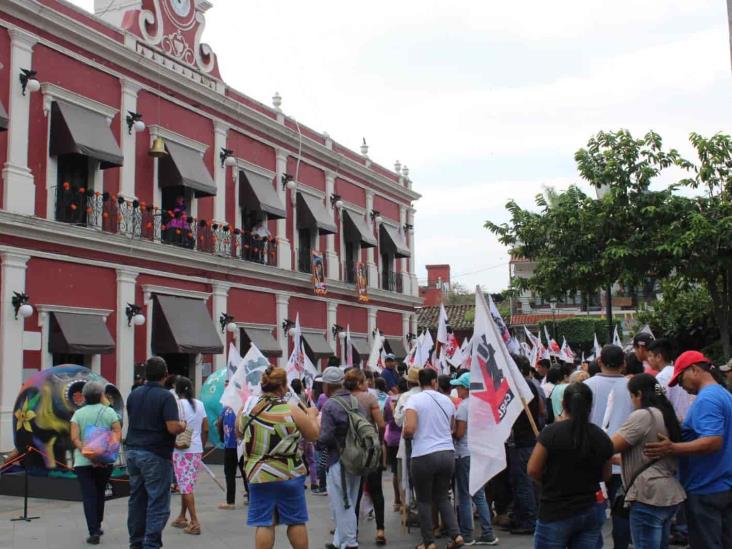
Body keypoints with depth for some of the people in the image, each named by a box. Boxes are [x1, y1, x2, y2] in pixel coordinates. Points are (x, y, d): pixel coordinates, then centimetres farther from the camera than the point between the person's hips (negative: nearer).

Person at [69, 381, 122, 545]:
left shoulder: (78, 414, 4)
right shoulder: (109, 412, 3)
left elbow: (74, 438, -8)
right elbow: (118, 433, -7)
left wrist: (85, 451, -12)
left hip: (83, 461, -1)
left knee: (89, 496, 1)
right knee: (100, 493, 18)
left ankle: (93, 532, -6)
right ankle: (97, 526, 30)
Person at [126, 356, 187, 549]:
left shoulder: (133, 395, 8)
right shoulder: (166, 397, -13)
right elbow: (173, 428, -20)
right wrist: (182, 426, 0)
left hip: (133, 451, 7)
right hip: (155, 455, -7)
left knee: (136, 499, 14)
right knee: (158, 503, -2)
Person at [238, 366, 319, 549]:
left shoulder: (247, 408, -2)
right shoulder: (292, 409, -12)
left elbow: (239, 433, 15)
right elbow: (313, 434, -3)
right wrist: (312, 415, 14)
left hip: (259, 475, 2)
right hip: (290, 474, -2)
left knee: (264, 524, 6)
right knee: (296, 521, 11)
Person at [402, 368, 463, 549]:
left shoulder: (414, 400, -8)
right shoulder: (447, 400, 8)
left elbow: (408, 429, -18)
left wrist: (405, 435, 4)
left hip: (424, 455, -4)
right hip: (447, 453, 5)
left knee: (424, 500, 10)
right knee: (442, 497, 19)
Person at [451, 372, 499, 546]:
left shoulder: (464, 406, -14)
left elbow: (459, 433, -15)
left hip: (465, 454, -7)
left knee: (464, 496, 2)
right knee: (479, 495, 12)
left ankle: (466, 536, 9)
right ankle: (487, 534, 13)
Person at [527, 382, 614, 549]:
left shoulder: (552, 432, -14)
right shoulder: (601, 437, -2)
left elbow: (532, 470, -11)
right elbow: (605, 475, 10)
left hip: (556, 513, -4)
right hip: (591, 512, 4)